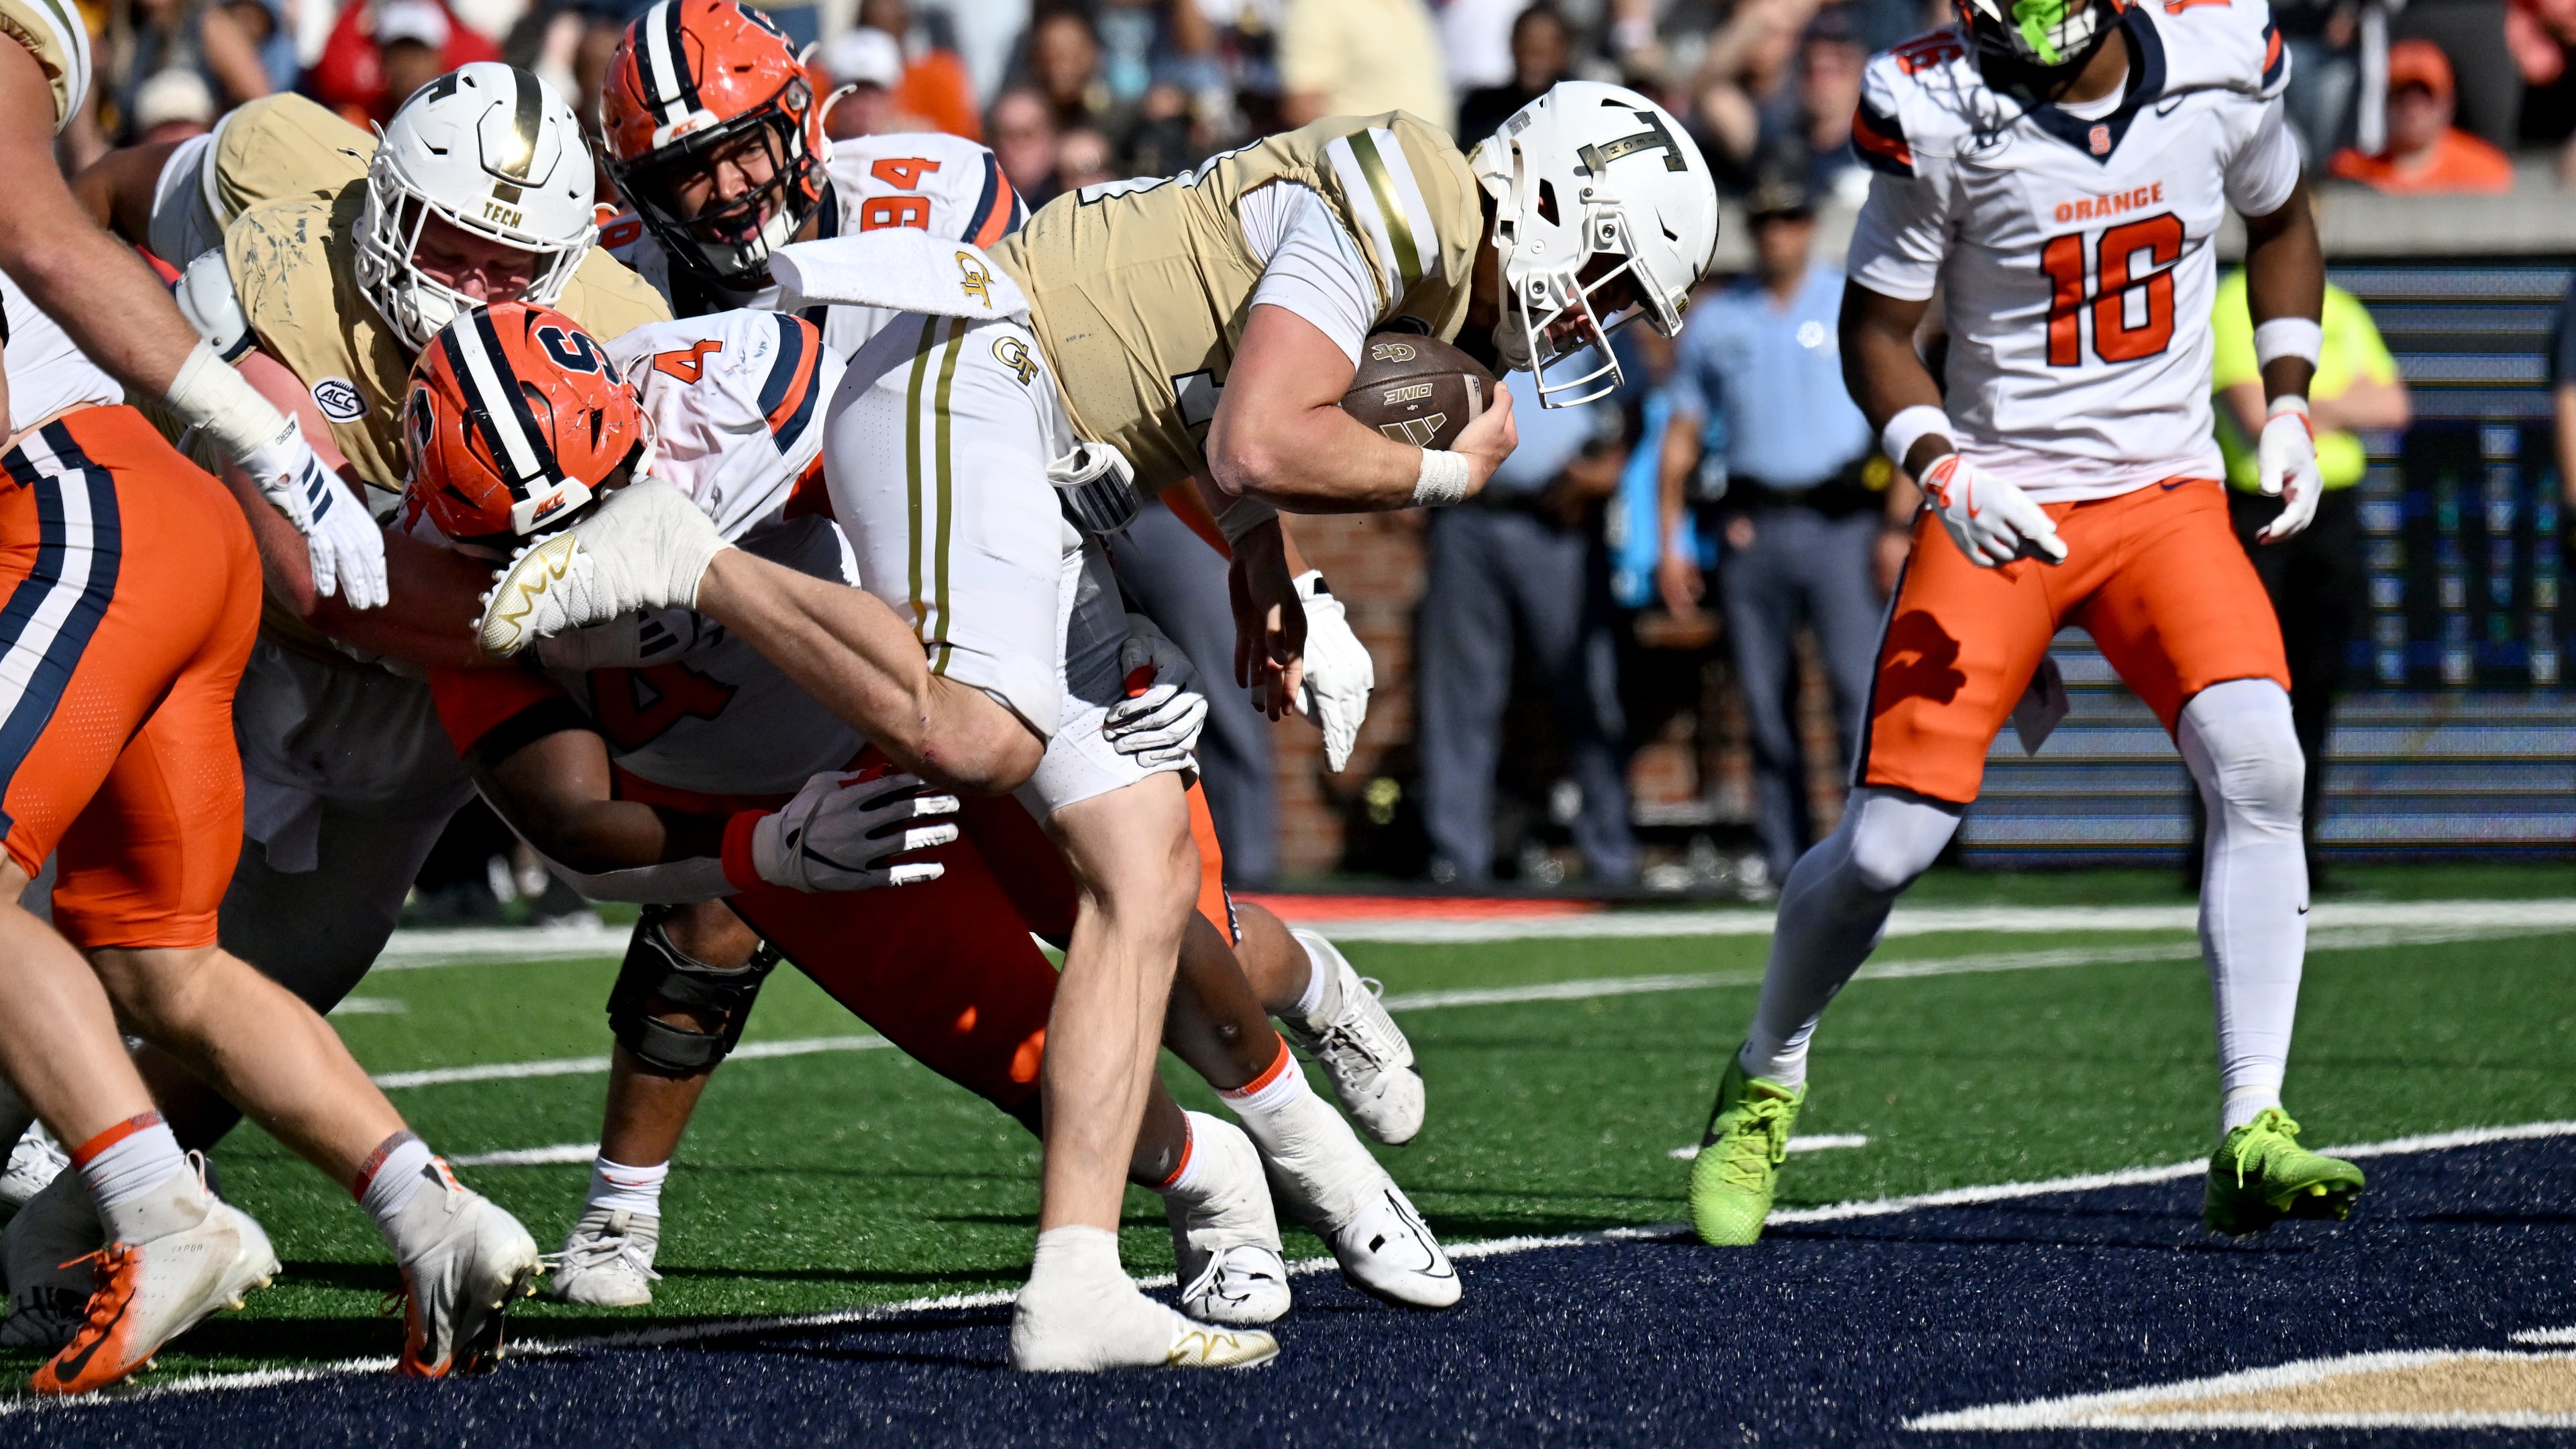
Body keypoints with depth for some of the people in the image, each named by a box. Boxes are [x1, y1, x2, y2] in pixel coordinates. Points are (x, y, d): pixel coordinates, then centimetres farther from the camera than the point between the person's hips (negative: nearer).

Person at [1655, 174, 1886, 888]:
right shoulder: (1715, 320, 14)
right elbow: (1682, 435, 17)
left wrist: (1899, 527, -7)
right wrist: (1671, 542, 9)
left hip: (1840, 522, -3)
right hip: (1749, 527, 3)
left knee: (1860, 688, -12)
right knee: (1765, 702, 2)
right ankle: (1786, 863, 6)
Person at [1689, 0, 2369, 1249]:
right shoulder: (1945, 115, -14)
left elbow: (2280, 221, 17)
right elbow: (1876, 331, -2)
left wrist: (2287, 406, 7)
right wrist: (1943, 472, -19)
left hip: (2168, 492, 2)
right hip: (1998, 506, -2)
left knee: (2257, 765, -23)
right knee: (1890, 842, -7)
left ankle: (2252, 1139, -19)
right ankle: (1763, 1086, 22)